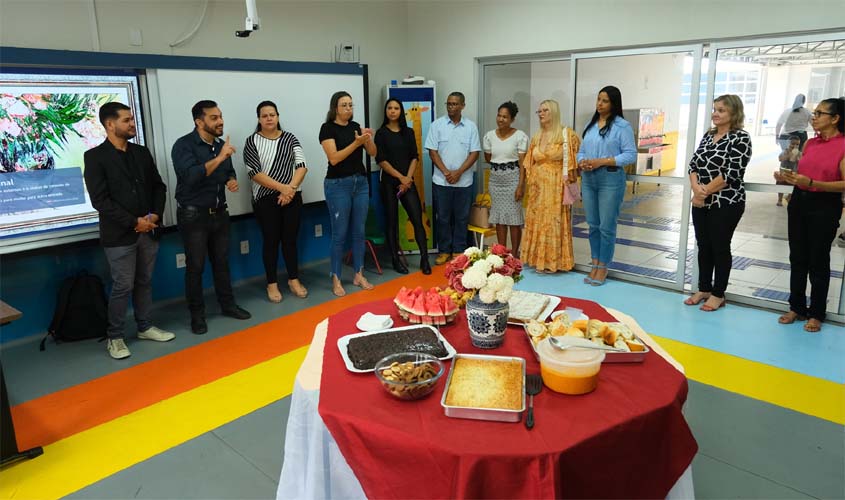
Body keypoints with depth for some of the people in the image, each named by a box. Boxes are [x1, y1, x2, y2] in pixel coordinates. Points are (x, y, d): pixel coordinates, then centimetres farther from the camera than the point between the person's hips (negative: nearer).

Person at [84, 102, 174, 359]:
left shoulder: (142, 152, 10)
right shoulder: (95, 156, -6)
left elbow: (158, 186, 12)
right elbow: (100, 200, -12)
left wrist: (155, 215, -5)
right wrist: (134, 222, -14)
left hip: (148, 230, 5)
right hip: (119, 235, -5)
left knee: (145, 282, 14)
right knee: (122, 287, -1)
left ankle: (145, 327, 27)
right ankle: (114, 337, 13)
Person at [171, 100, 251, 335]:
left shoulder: (221, 145, 7)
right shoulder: (183, 145, -13)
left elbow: (228, 172, 20)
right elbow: (191, 176, -29)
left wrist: (232, 181, -3)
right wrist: (219, 158, -30)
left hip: (219, 213, 6)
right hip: (193, 215, -6)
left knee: (222, 262, 14)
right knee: (195, 266, 2)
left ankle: (228, 304, 27)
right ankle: (197, 314, 14)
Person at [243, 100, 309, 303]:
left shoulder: (290, 138, 5)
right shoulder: (252, 141, -2)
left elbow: (302, 166, -3)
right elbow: (254, 173, -11)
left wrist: (291, 188, -18)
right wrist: (282, 187, -18)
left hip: (292, 197, 2)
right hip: (265, 199, -2)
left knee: (290, 239, 9)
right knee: (271, 241, 5)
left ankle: (294, 279, 23)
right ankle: (272, 284, 17)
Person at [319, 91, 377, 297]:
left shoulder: (356, 126, 10)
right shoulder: (328, 128, -7)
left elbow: (373, 153, 5)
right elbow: (334, 158, -17)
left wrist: (368, 139, -14)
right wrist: (356, 143, -23)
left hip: (361, 183, 6)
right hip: (338, 185, -5)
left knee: (359, 232, 9)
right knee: (340, 234, -1)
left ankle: (359, 275, 20)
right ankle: (336, 279, 9)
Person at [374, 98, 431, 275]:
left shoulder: (409, 132, 11)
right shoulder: (381, 133, 2)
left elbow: (415, 157, 5)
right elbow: (381, 161, -6)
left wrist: (408, 178, -8)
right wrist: (400, 177, -11)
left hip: (408, 182, 2)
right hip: (389, 183, -2)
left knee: (417, 219, -6)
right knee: (392, 222, 4)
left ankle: (424, 259, -1)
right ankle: (396, 260, 13)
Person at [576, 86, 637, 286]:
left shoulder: (622, 125, -4)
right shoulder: (590, 124, 14)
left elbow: (631, 155, -10)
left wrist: (601, 161, -16)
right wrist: (581, 162, -6)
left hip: (611, 179, -6)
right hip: (588, 179, 6)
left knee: (607, 226, -1)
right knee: (593, 224, 11)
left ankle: (603, 267, 11)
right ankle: (594, 264, 21)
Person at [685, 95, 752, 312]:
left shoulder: (740, 138, -9)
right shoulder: (708, 135, 11)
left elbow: (731, 173, -17)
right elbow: (693, 164, 6)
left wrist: (705, 192, -14)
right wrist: (696, 188, -11)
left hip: (726, 203, -6)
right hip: (701, 202, 6)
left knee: (720, 247, 3)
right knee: (703, 246, 11)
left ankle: (718, 294, 15)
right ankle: (704, 289, 24)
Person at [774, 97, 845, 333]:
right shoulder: (810, 143, 9)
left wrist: (812, 183, -26)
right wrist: (786, 177, -2)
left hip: (825, 206, -6)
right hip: (799, 202, 6)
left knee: (818, 261, 3)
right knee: (797, 258, 11)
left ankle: (816, 314, 17)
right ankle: (796, 307, 24)